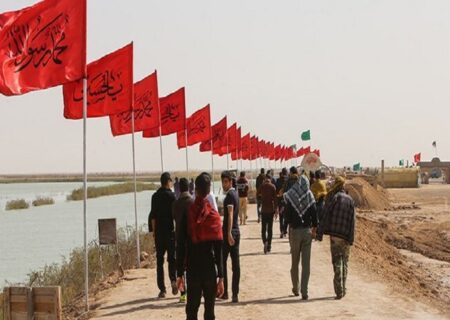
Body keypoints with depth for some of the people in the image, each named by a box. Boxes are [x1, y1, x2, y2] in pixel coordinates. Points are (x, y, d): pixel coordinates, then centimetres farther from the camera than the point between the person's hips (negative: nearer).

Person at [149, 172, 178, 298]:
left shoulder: (155, 196, 4)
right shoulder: (171, 196, -6)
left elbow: (153, 216, 4)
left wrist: (154, 231, 10)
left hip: (159, 231, 3)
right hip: (170, 231, -3)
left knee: (159, 260, 6)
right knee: (172, 257, 8)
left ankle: (162, 289, 4)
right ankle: (173, 279, -17)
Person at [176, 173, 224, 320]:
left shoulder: (186, 214, -4)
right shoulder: (214, 215, -5)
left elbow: (181, 246, -3)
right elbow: (218, 249, -6)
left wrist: (180, 273, 4)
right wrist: (221, 276, -2)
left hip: (192, 269, 1)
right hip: (210, 269, 0)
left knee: (192, 308, 9)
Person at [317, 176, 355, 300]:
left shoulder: (332, 198, -4)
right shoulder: (350, 200, 6)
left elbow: (325, 216, -9)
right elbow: (352, 220, 2)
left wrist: (320, 233, -6)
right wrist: (351, 238, 3)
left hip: (334, 235, -3)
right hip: (346, 236, 3)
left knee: (337, 263, -2)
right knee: (344, 263, 15)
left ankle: (339, 291, -7)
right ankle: (343, 290, 21)